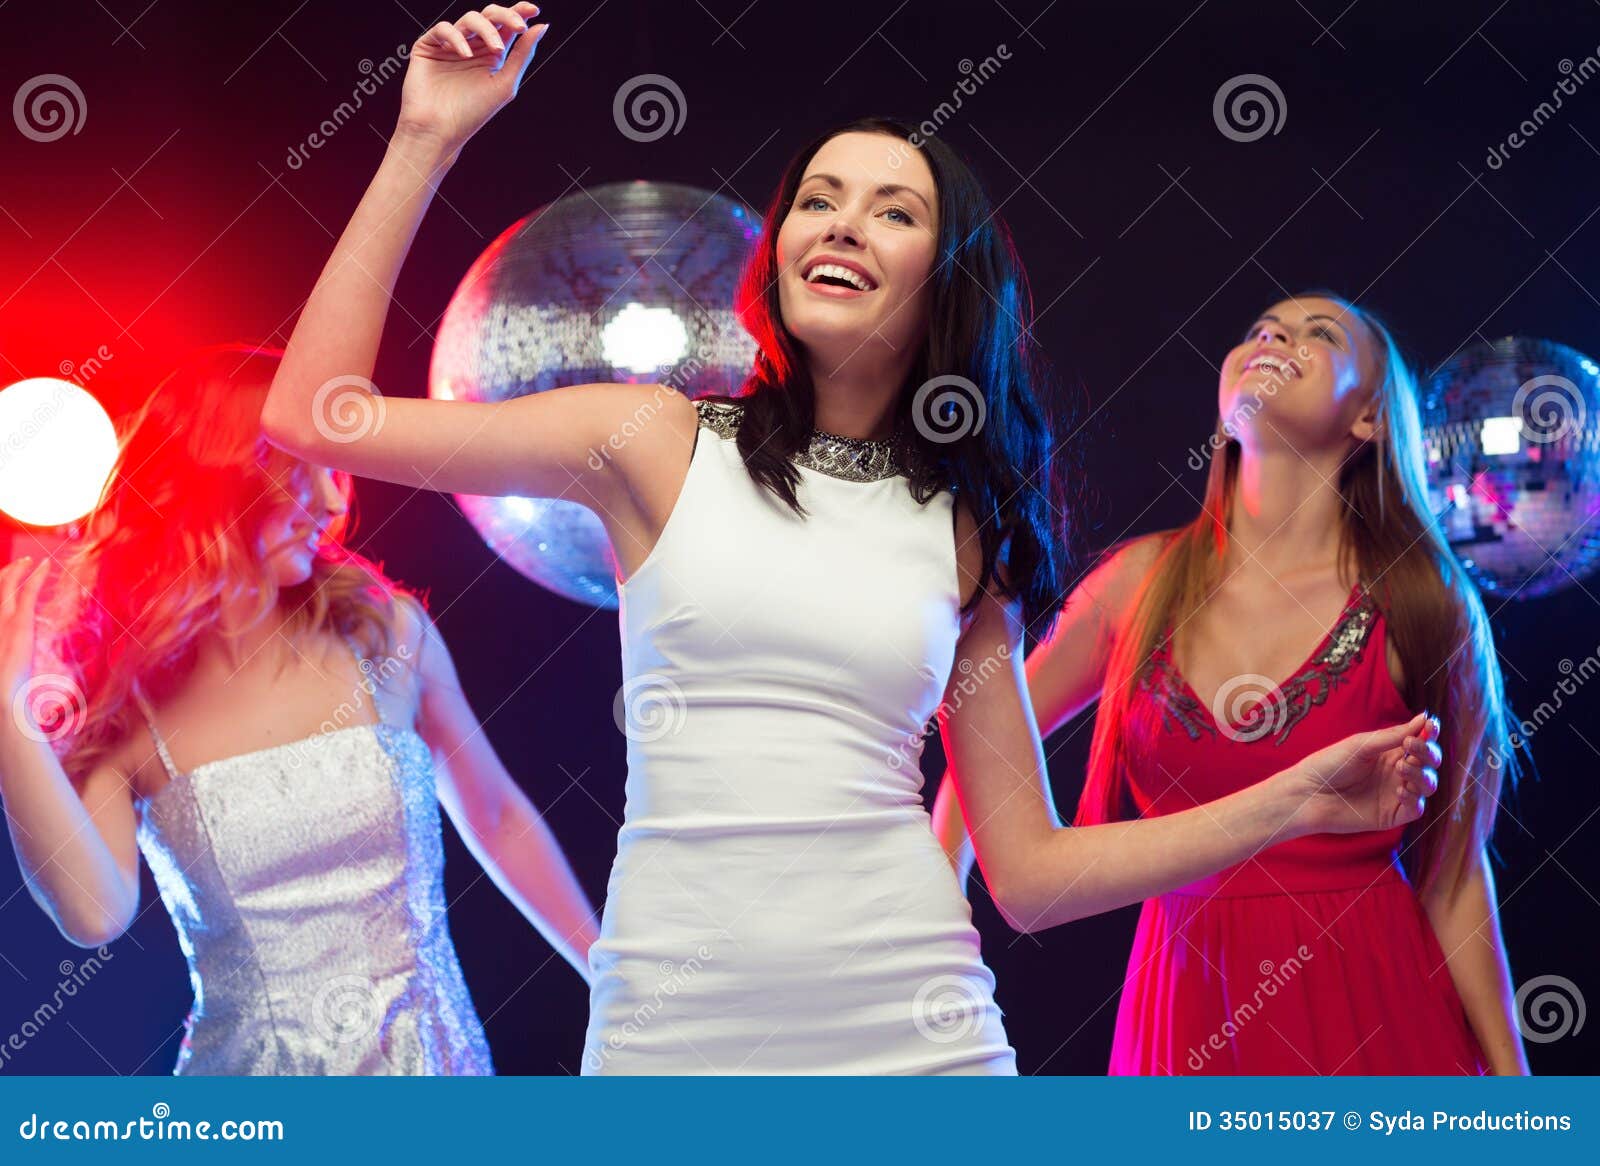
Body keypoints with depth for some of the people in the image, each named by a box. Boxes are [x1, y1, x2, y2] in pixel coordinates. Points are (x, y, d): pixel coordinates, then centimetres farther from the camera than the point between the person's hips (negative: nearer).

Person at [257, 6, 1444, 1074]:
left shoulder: (965, 532, 7)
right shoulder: (660, 443, 3)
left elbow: (1032, 875, 8)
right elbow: (313, 414, -1)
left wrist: (1295, 803, 2)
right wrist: (427, 141, -1)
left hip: (911, 1024, 1)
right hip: (673, 1029, -1)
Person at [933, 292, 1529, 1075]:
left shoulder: (1425, 609, -5)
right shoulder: (1144, 580, 1)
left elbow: (1453, 882, -1)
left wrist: (1515, 1108, -1)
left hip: (1373, 1007, -2)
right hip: (1188, 1006, 2)